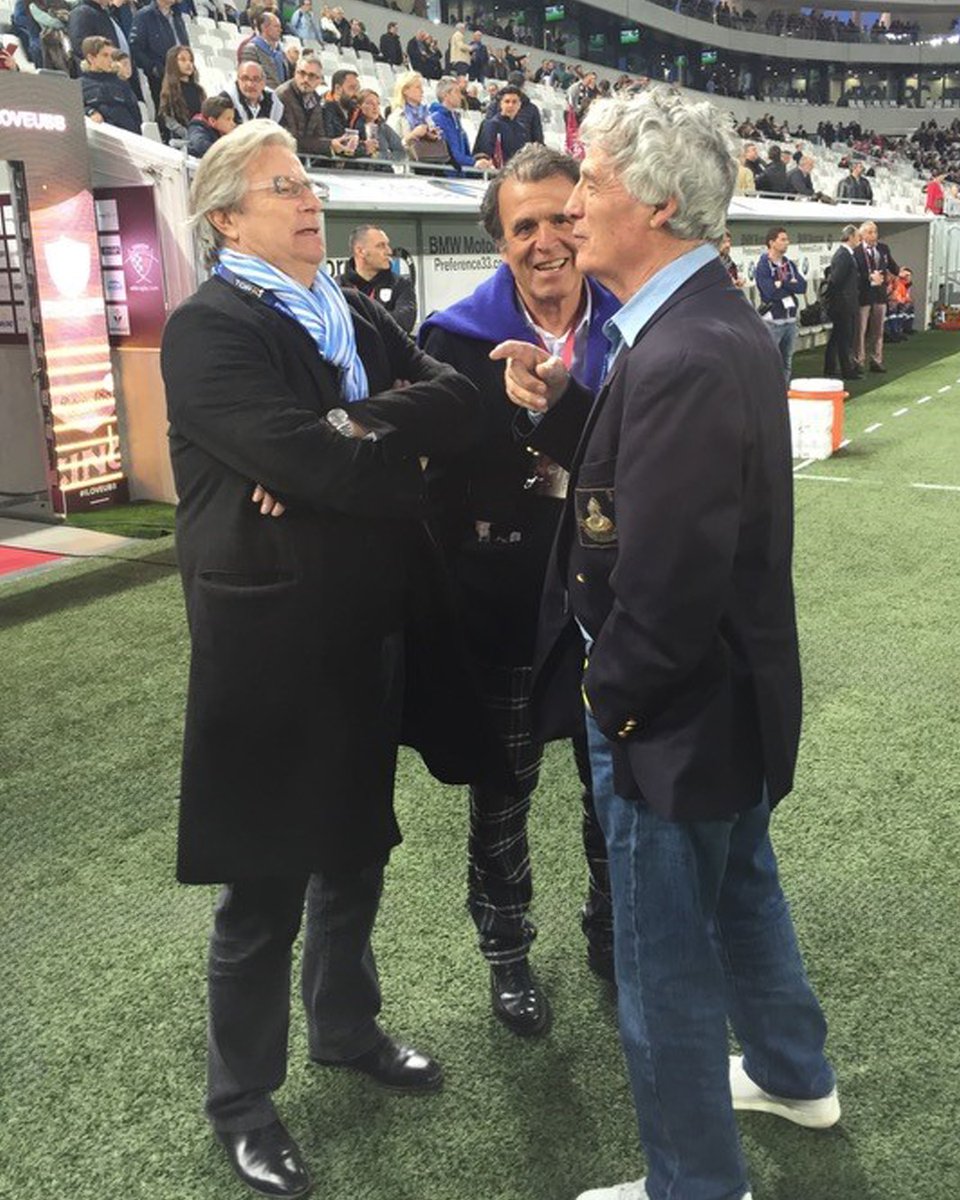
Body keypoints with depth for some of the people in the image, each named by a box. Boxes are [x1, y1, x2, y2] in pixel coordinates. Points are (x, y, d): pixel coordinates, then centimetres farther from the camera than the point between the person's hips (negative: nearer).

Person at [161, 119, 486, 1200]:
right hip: (270, 646, -7)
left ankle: (347, 1028, 46)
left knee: (355, 855, 22)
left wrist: (347, 439, -19)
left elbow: (456, 403, -4)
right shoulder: (207, 331, -12)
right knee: (265, 887, 8)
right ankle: (240, 1099, 31)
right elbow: (303, 459, -25)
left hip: (371, 636, 7)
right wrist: (400, 454, -10)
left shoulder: (357, 318, 11)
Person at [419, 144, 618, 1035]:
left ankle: (611, 929, 43)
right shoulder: (457, 340, -9)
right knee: (502, 795, 14)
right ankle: (506, 951, 37)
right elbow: (441, 481, -9)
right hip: (502, 612, -2)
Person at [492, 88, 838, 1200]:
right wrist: (558, 408, -5)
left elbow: (667, 584, -30)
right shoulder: (723, 323, 3)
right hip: (739, 691, 10)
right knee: (742, 892, 30)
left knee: (666, 973, 10)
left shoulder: (682, 357, -29)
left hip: (676, 719, -10)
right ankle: (794, 1074, 54)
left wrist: (615, 696, -14)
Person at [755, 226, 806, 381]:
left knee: (787, 362, 13)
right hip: (772, 321, -7)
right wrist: (791, 286, -7)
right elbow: (771, 292, -21)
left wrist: (782, 284, -13)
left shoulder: (790, 265, 11)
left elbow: (802, 286, 0)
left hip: (790, 319, 7)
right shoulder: (763, 266, -9)